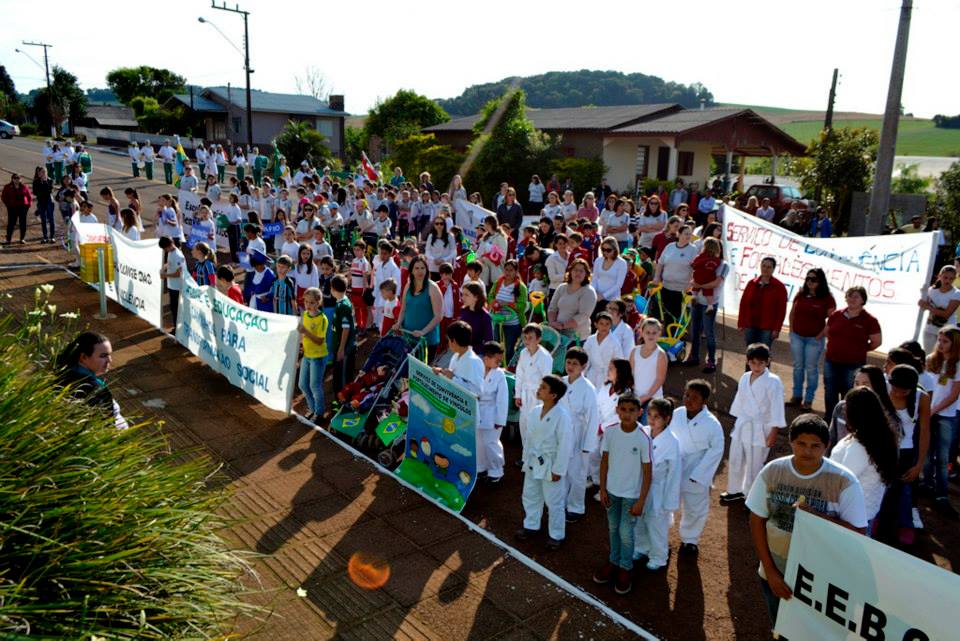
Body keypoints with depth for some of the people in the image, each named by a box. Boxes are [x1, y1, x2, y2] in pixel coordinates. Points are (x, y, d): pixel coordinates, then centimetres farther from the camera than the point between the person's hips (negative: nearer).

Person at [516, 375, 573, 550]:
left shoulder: (562, 416, -23)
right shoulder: (535, 411, -2)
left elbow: (565, 444, -20)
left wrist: (558, 470, -17)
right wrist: (526, 458, 13)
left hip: (550, 464, -7)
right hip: (533, 462, 7)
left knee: (554, 502, 7)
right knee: (529, 496, 21)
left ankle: (556, 535, 25)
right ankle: (531, 526, 42)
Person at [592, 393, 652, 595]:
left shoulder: (644, 438, -22)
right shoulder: (610, 432, -12)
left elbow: (647, 472, -14)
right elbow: (604, 461, 0)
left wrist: (641, 501, -12)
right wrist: (602, 489, 1)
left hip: (631, 495, -3)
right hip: (612, 491, 3)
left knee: (625, 533, 6)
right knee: (613, 529, 19)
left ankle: (625, 569, 29)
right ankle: (613, 562, 40)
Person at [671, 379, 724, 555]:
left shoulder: (712, 424, -19)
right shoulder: (677, 414, -8)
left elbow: (716, 450, -13)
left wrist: (698, 474, -13)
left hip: (696, 476, -3)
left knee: (694, 510, 14)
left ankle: (689, 539, 39)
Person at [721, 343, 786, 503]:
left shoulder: (773, 381, -16)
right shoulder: (745, 378, 2)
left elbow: (776, 407, -14)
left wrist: (773, 432, -14)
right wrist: (738, 422, 15)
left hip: (759, 429, -6)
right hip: (741, 426, 6)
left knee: (754, 465, 3)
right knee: (736, 460, 17)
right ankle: (735, 491, 37)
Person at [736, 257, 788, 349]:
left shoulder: (779, 287, -3)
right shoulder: (752, 283, 7)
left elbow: (781, 310, -5)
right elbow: (743, 304, 7)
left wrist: (776, 329, -10)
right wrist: (741, 323, 2)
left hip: (767, 329, -3)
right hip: (750, 326, 3)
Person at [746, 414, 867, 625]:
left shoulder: (844, 481, -17)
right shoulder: (771, 471, -10)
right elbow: (757, 521, -3)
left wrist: (817, 516, -28)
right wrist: (770, 571, -7)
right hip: (776, 573, 3)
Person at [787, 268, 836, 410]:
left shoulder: (827, 299, -8)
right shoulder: (801, 294, 3)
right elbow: (792, 313, 13)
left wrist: (821, 335, -10)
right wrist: (792, 329, 6)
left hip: (814, 339, -4)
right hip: (796, 336, 4)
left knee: (811, 369, 4)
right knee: (797, 367, 12)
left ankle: (808, 400, 12)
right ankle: (796, 396, 23)